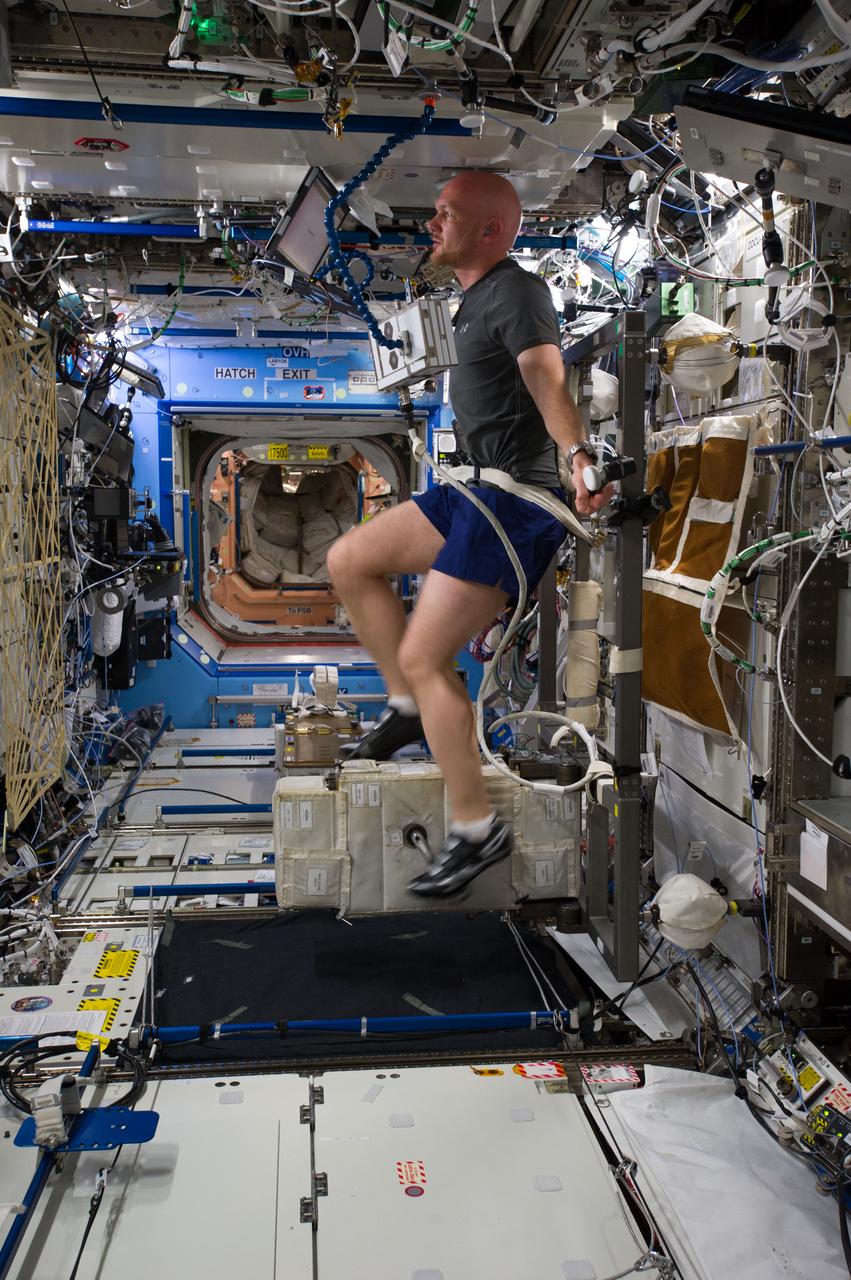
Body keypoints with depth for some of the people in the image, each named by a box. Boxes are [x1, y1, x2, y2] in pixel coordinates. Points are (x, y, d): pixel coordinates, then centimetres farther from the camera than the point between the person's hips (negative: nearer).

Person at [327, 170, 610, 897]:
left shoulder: (517, 292, -12)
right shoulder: (478, 299, 17)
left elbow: (547, 377, -30)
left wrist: (578, 455, -47)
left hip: (519, 499, -10)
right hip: (477, 489, 10)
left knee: (425, 656, -12)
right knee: (349, 560, 11)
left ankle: (477, 832, -1)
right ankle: (408, 707, 19)